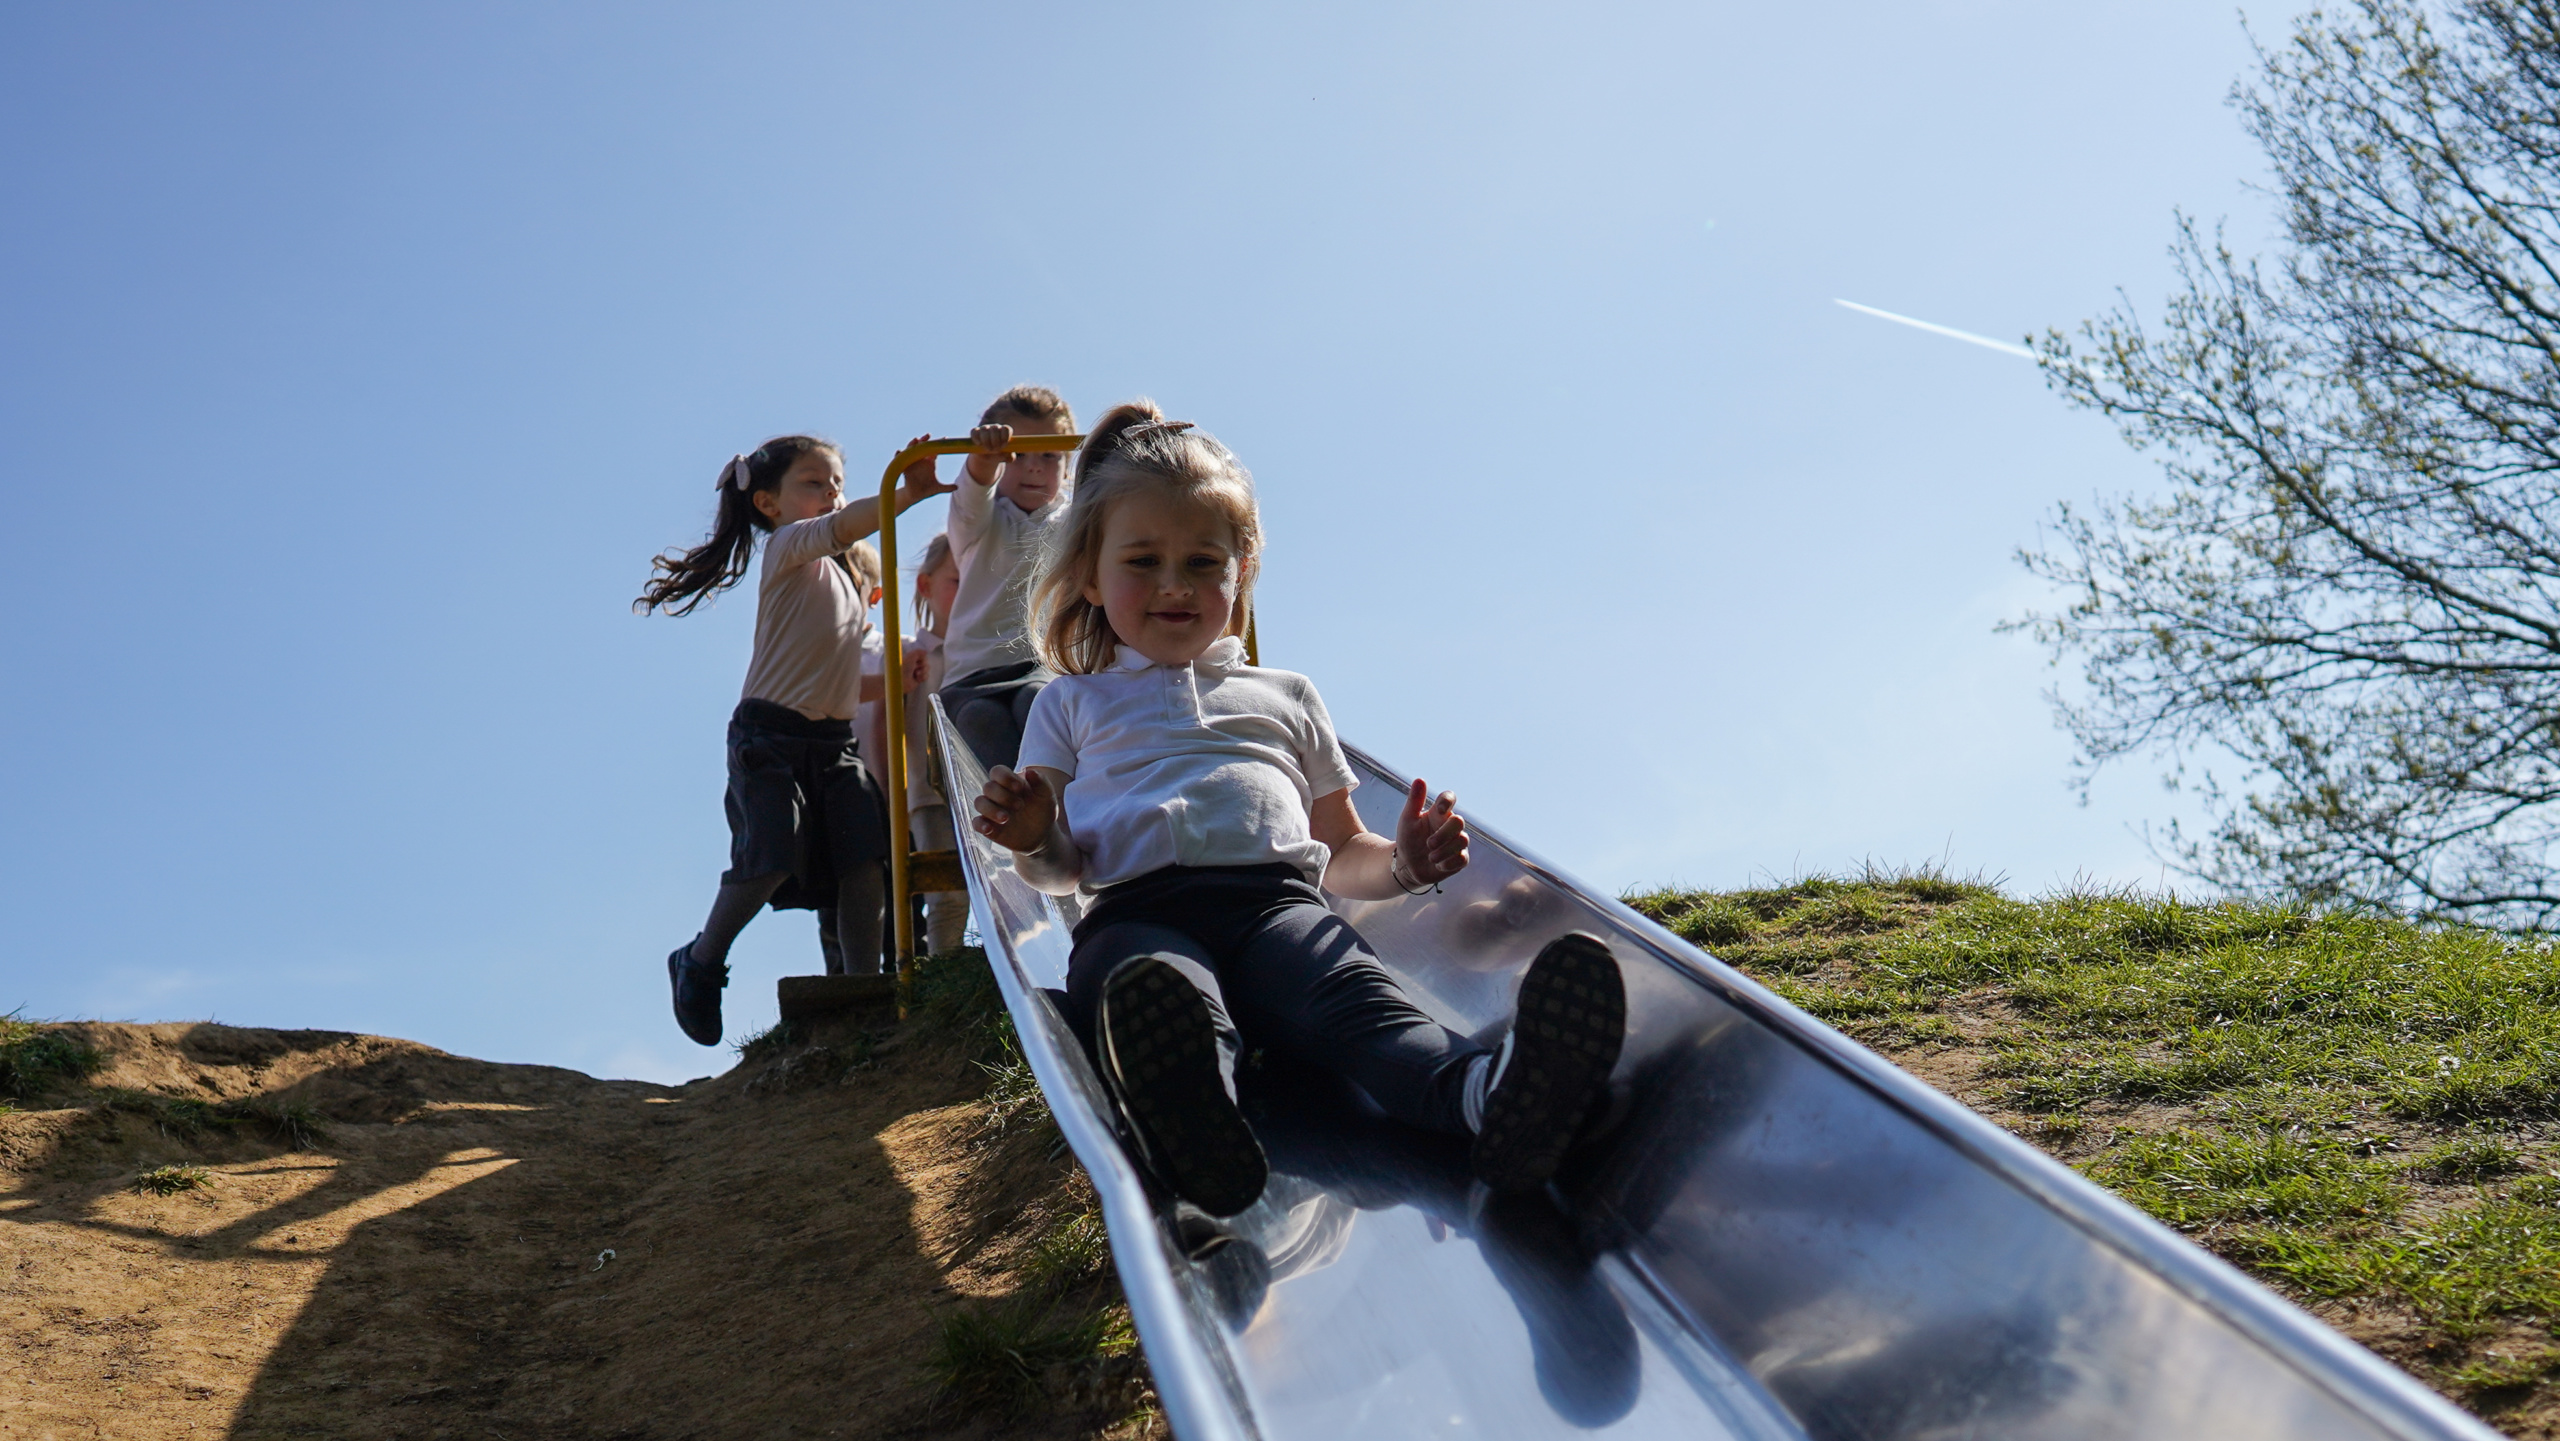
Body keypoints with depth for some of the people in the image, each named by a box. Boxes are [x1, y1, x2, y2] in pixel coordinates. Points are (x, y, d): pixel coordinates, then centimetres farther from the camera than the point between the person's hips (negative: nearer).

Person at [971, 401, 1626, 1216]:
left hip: (1275, 901, 1)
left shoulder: (1286, 697, 34)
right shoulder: (1073, 704, 30)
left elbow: (1339, 855, 32)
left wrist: (1401, 865, 8)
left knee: (1357, 1000, -35)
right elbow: (1059, 871, 22)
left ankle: (1488, 1096, -65)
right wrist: (1033, 841, -3)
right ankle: (1191, 1122, -72)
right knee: (1157, 1000, -40)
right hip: (1139, 910, -1)